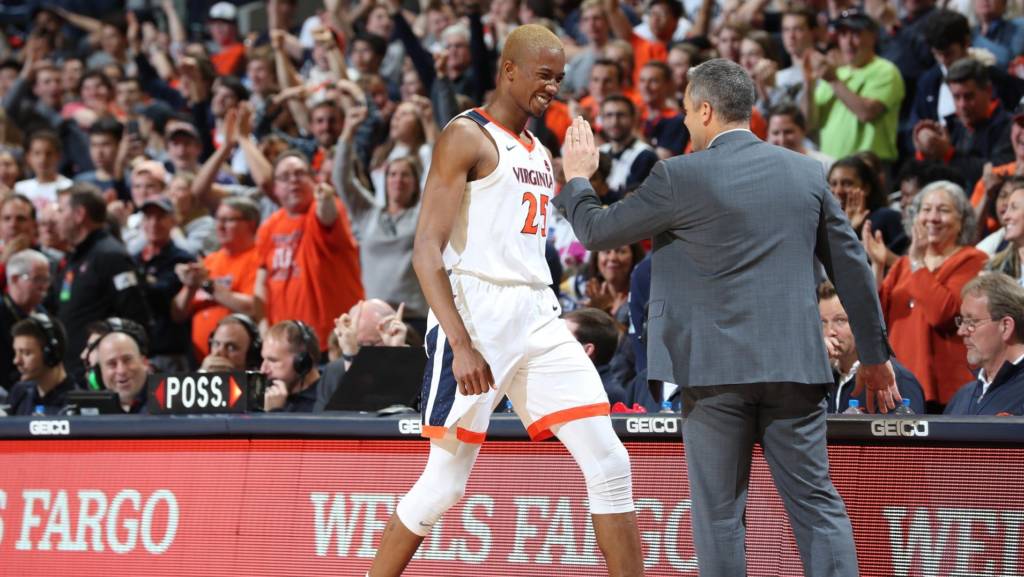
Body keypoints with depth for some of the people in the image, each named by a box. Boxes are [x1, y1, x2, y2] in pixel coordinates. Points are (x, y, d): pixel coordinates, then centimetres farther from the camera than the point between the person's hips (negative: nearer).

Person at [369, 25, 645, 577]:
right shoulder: (467, 137, -6)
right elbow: (426, 251, -13)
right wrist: (462, 344, -21)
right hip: (474, 317, -7)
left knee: (608, 463, -3)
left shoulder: (540, 153, 19)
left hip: (536, 317, 8)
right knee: (446, 480, -4)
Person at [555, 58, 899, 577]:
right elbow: (851, 265, 11)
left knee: (719, 514, 4)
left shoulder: (680, 178, -7)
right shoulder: (806, 172, 7)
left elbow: (598, 231, 3)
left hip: (716, 368, -3)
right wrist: (874, 354, 19)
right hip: (794, 363, 3)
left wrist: (577, 178, 23)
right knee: (817, 504, 5)